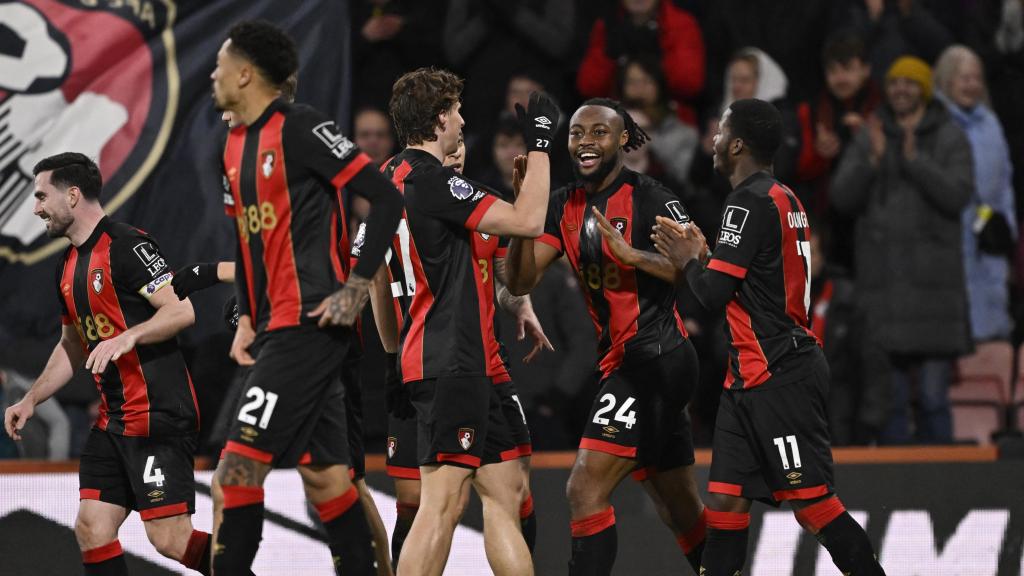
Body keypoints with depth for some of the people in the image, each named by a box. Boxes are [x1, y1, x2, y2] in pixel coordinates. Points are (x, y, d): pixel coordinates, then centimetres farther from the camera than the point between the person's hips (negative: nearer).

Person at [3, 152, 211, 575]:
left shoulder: (126, 246, -12)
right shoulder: (68, 266, 17)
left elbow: (184, 310, -20)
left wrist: (126, 338, -31)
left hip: (158, 414, -9)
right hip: (113, 421, 9)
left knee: (169, 539, -14)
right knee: (91, 530, 2)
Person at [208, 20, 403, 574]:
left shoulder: (300, 128, -11)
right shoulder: (236, 144, 15)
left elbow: (386, 198, -14)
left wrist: (355, 288, -17)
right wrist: (246, 318, 13)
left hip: (309, 323, -9)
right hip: (276, 327, 9)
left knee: (241, 465, -13)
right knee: (322, 473, 9)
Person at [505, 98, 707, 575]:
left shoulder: (649, 198, -10)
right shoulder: (566, 206, 11)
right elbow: (520, 280, 2)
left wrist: (634, 255, -27)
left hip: (653, 357, -9)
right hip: (622, 362, 9)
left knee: (585, 490, -16)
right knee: (683, 514, 16)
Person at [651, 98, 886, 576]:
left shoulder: (751, 201, -14)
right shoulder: (784, 198, 17)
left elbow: (714, 293, -17)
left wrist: (687, 260, 1)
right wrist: (701, 257, 13)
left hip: (779, 376, -10)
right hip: (754, 375, 10)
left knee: (812, 501, -10)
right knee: (726, 497, 7)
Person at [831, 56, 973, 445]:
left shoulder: (950, 139, 4)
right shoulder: (869, 137, 10)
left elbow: (958, 195, -9)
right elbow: (842, 198, 2)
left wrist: (915, 160, -18)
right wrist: (872, 161, -13)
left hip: (933, 278, -2)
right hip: (882, 277, 2)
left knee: (933, 395, -5)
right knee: (889, 395, 2)